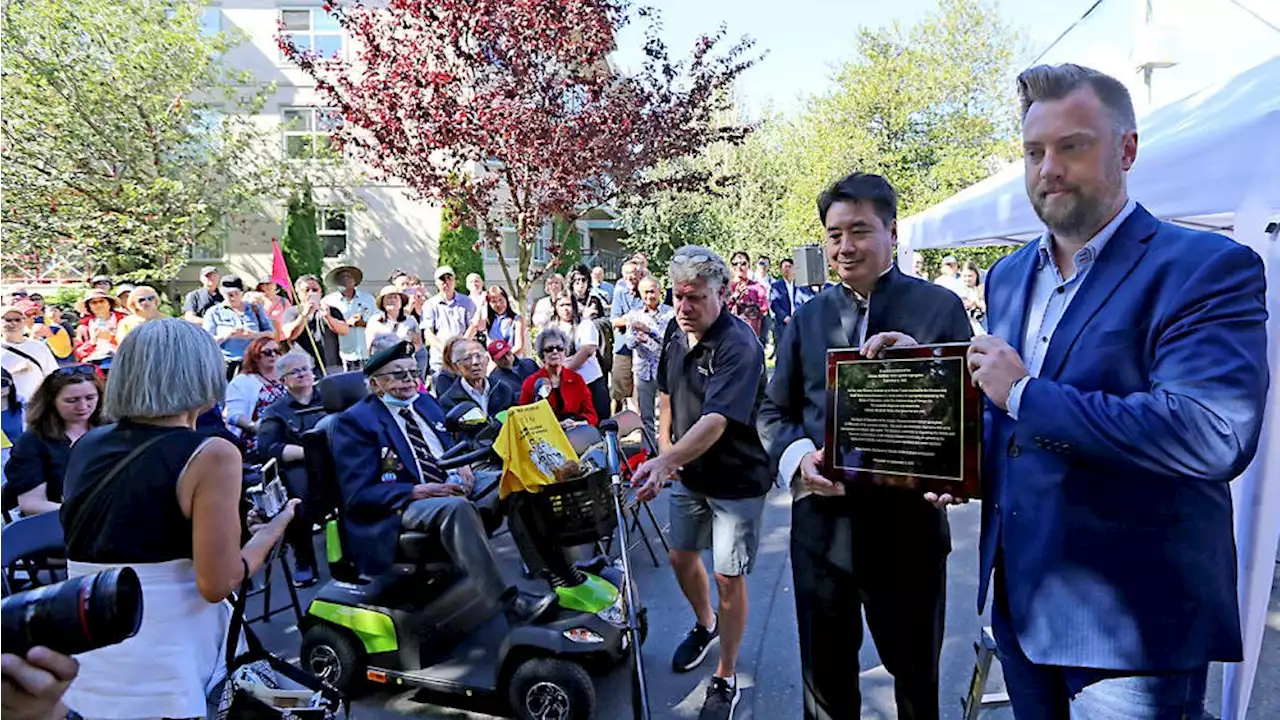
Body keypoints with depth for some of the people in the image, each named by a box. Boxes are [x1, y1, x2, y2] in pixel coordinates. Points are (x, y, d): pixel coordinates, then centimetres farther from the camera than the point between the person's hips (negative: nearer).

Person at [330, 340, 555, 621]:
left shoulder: (426, 402, 16)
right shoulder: (356, 421, -5)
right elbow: (358, 493, -11)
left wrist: (463, 466, 1)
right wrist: (420, 491, -23)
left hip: (452, 487, 7)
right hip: (401, 507, -7)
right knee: (456, 507, -37)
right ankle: (509, 600, -37)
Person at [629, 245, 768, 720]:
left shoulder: (739, 345, -26)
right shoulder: (676, 330, -3)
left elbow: (715, 422, -37)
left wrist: (665, 462, -49)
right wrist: (665, 443, 3)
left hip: (736, 479, -7)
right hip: (690, 472, 7)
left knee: (729, 577, 2)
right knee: (682, 557, 19)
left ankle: (726, 680, 22)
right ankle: (704, 625, 49)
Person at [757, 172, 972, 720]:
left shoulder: (940, 307, -2)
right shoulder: (808, 317, 7)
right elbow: (774, 411, 9)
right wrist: (799, 456, -11)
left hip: (909, 523, -2)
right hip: (821, 524, 3)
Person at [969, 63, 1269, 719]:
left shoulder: (1209, 268, -13)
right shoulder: (1008, 276, 9)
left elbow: (1211, 437, -28)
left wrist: (1024, 393, -22)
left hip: (1132, 620, -6)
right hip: (1019, 602, 7)